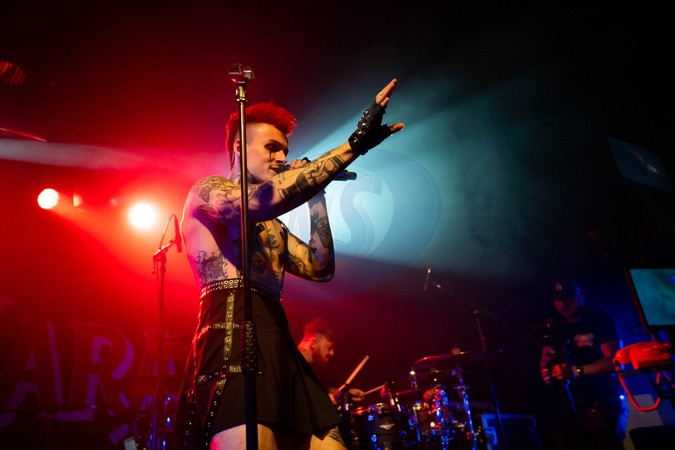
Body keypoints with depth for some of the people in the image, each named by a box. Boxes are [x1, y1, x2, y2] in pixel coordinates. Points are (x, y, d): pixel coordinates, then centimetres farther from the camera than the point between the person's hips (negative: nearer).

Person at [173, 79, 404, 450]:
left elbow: (321, 268, 16)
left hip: (281, 350, 8)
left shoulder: (274, 230, 29)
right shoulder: (206, 192, 7)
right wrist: (354, 143, -14)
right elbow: (267, 198, -15)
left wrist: (316, 195, 15)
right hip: (232, 342, -7)